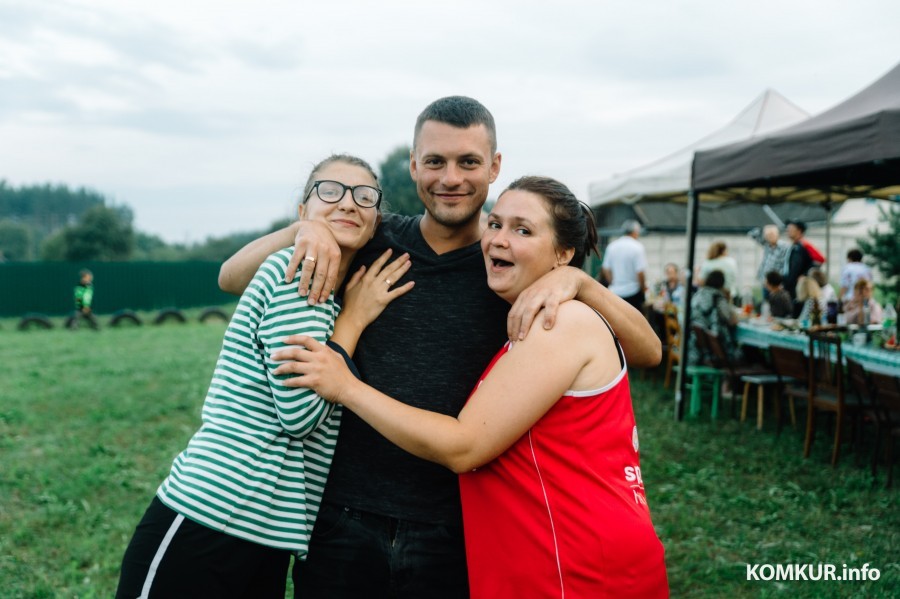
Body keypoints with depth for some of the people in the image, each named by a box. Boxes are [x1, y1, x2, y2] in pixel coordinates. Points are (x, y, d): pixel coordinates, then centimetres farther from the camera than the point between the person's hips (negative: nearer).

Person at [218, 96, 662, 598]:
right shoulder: (371, 243, -1)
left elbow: (648, 351, -6)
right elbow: (232, 278, 3)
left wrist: (576, 279, -22)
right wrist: (303, 230, -15)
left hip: (454, 537, 0)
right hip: (343, 522, 1)